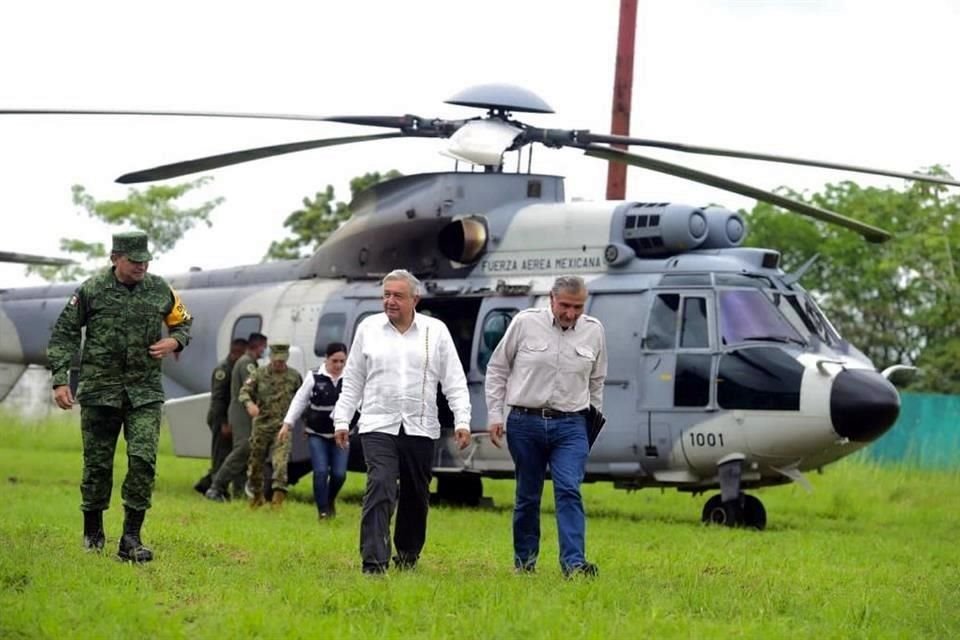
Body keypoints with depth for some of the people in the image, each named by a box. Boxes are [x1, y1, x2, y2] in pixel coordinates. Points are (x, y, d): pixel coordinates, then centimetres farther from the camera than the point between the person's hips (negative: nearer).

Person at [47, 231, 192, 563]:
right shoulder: (91, 290, -5)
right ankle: (92, 530, 26)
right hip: (100, 390, -1)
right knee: (97, 463, 6)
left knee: (143, 460, -12)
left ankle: (131, 539, -8)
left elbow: (183, 322, 19)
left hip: (145, 393, 1)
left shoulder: (159, 290, 3)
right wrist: (60, 380, -9)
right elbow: (64, 334, -1)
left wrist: (174, 341, -4)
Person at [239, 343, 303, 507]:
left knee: (281, 460, -18)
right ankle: (257, 495, 28)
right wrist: (249, 403, -27)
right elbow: (244, 391, -5)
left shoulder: (294, 377, 6)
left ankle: (279, 495, -24)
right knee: (255, 461, 9)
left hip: (283, 426, -1)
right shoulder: (259, 374, 2)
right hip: (261, 424, 1)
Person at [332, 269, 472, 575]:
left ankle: (408, 556, 28)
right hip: (378, 426, -1)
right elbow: (352, 380, 12)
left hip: (420, 428, 1)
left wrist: (462, 421, -4)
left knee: (416, 497, 10)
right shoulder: (368, 328, 7)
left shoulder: (436, 331, 5)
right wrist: (341, 420, 8)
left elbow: (454, 380, 5)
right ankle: (373, 562, -22)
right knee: (380, 489, -17)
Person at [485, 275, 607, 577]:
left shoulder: (593, 330, 5)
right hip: (525, 422, -1)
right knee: (527, 496, 8)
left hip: (570, 425, 1)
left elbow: (596, 380, 20)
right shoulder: (525, 322, -3)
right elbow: (497, 368, 6)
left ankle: (574, 561, -19)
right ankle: (524, 560, 21)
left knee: (569, 491, -14)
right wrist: (495, 415, 2)